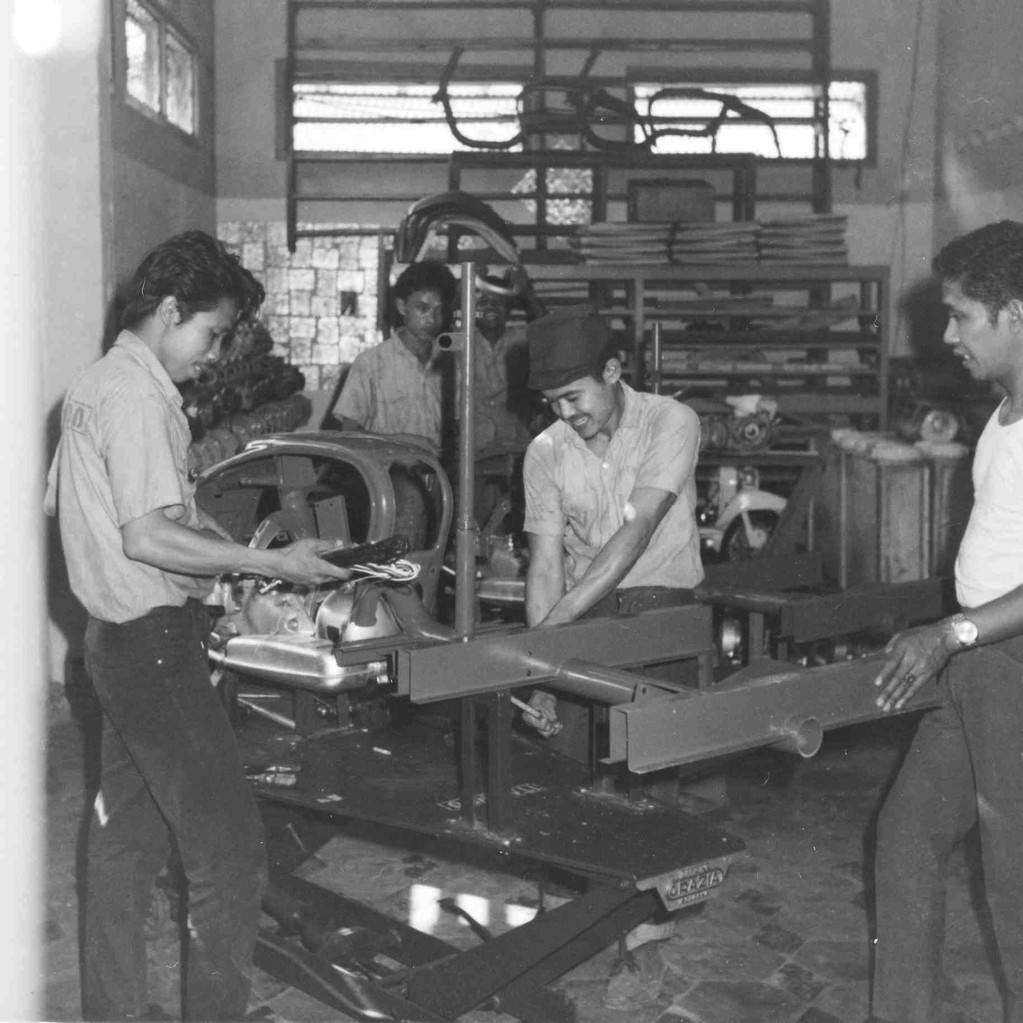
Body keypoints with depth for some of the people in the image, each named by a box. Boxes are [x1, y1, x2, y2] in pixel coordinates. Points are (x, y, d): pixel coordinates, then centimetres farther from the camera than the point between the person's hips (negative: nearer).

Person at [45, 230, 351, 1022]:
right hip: (156, 640, -11)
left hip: (122, 638, 11)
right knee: (231, 854, -5)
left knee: (129, 843, 17)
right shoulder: (136, 394, -16)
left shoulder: (98, 384, 16)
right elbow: (148, 537, -24)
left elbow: (61, 504, 25)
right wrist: (272, 563, -19)